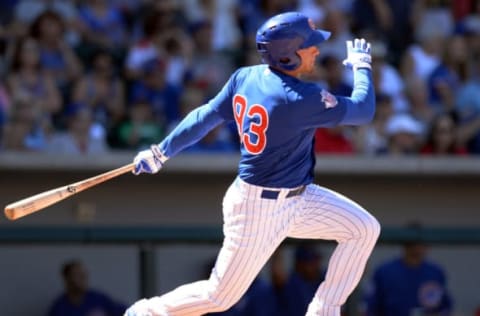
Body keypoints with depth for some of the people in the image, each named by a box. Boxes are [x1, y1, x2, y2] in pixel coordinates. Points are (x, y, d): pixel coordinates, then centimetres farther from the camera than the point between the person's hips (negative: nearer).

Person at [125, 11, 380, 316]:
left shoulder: (245, 77, -4)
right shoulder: (299, 98, -28)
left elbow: (205, 117, 2)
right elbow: (364, 110, -18)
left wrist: (161, 152, 11)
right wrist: (362, 65, -1)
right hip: (259, 208, -9)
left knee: (365, 228, 5)